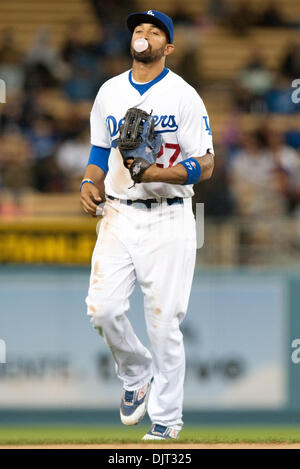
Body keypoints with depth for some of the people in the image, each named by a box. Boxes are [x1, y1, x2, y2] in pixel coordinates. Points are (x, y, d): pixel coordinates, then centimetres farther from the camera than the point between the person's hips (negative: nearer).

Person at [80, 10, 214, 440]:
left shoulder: (183, 96, -5)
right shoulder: (110, 93, 11)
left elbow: (205, 164, -7)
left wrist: (156, 173, -22)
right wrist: (91, 182, 2)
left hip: (167, 220, -4)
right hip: (118, 215, 4)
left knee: (163, 322, -5)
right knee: (103, 309, -7)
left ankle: (166, 420, 6)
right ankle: (137, 377, 21)